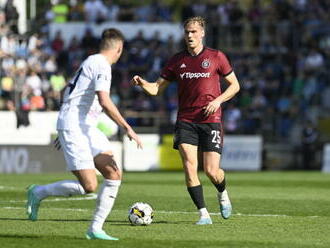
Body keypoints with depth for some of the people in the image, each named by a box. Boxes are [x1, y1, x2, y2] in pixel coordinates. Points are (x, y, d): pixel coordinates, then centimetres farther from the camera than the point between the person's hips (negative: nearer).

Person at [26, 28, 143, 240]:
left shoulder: (91, 62, 19)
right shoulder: (101, 65, -12)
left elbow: (67, 92, 28)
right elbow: (105, 102, -24)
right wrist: (128, 129, -22)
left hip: (87, 128, 10)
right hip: (74, 127, -10)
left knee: (114, 175, -3)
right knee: (89, 186, -15)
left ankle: (95, 228, 0)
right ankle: (39, 193, 6)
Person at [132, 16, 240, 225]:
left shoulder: (216, 57, 2)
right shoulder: (177, 60, 8)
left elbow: (234, 85, 7)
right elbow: (157, 88, 10)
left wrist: (218, 100, -10)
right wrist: (142, 83, -12)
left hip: (210, 121, -2)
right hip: (185, 122, 2)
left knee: (212, 171, -6)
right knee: (190, 168, -13)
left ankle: (223, 194, 29)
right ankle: (204, 214, -4)